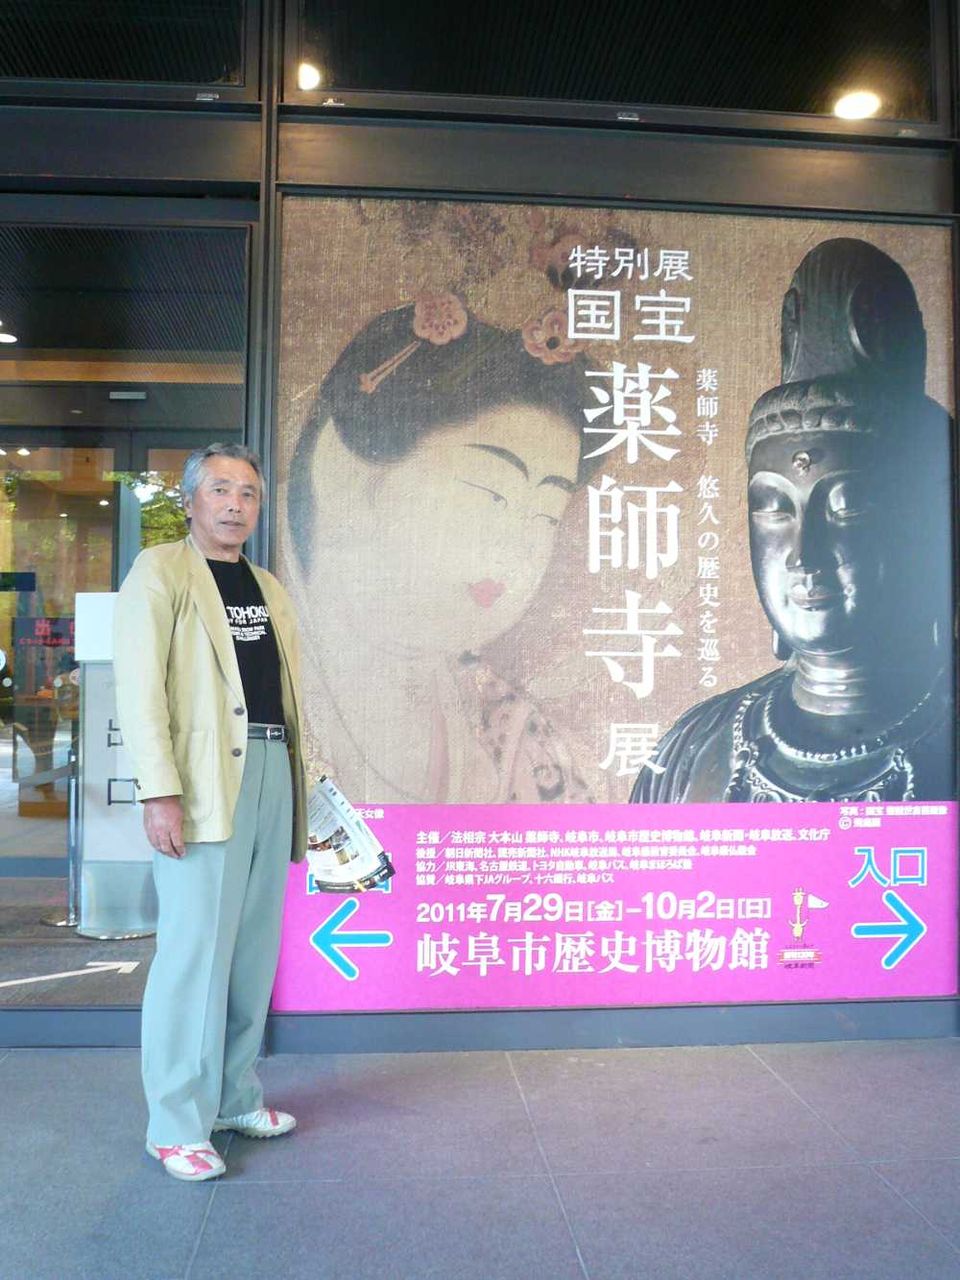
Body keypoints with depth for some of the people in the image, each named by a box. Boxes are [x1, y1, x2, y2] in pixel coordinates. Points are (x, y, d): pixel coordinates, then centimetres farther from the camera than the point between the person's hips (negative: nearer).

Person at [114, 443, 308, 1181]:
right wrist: (160, 791, -18)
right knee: (196, 950, -4)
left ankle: (235, 1097, 25)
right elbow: (140, 688, -9)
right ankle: (177, 1124, 8)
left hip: (271, 773, 7)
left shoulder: (269, 588, 19)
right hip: (205, 778, -6)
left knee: (255, 950, 11)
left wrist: (301, 784, 14)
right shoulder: (161, 572, 0)